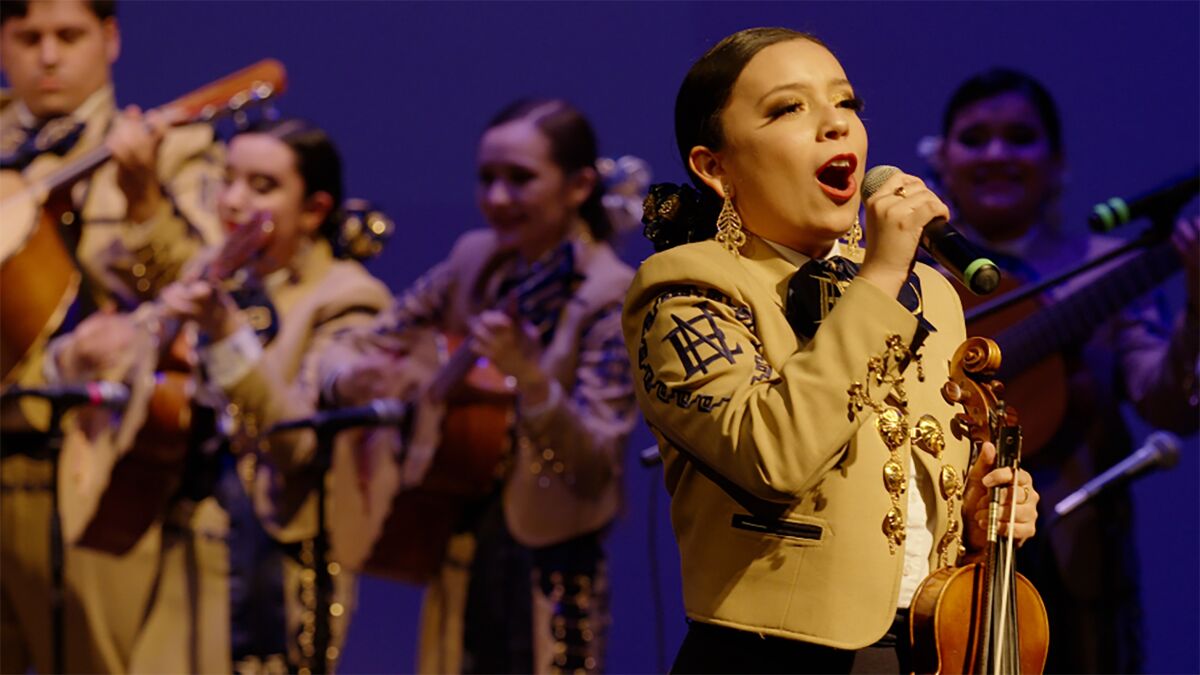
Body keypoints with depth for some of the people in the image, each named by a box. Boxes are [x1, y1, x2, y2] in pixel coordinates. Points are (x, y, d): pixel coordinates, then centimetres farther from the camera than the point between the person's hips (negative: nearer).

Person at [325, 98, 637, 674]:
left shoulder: (609, 298, -13)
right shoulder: (475, 261, 4)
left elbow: (593, 466, -19)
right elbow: (366, 346, 10)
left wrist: (531, 377, -35)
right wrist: (352, 378, -14)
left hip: (547, 570, -6)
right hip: (463, 565, 6)